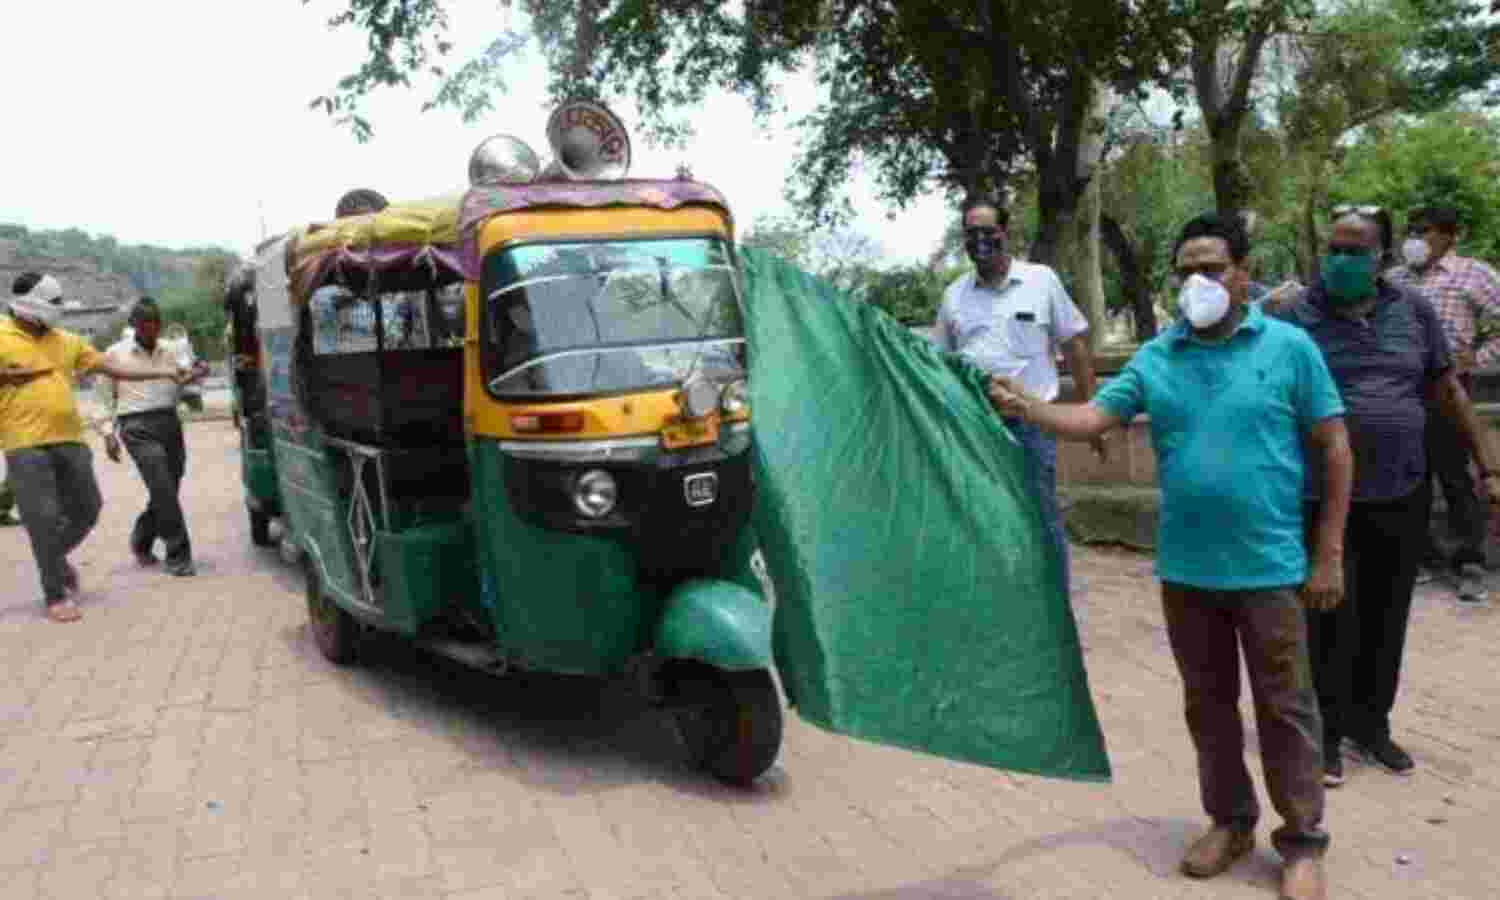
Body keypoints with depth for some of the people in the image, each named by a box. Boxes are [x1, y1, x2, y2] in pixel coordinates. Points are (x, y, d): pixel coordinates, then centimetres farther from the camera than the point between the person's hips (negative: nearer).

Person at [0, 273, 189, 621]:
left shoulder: (67, 341, 14)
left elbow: (115, 368, 14)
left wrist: (168, 372, 11)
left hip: (70, 440, 5)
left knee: (86, 510, 10)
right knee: (44, 520, -3)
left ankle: (55, 558, 38)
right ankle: (55, 595, 9)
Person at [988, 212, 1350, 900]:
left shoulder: (1289, 347, -4)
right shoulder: (1154, 358, 3)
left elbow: (1334, 450, -2)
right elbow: (1091, 418, -5)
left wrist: (1328, 554, -5)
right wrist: (1026, 407, -25)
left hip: (1269, 566, -3)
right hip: (1186, 568, 3)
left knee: (1284, 708, 8)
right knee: (1208, 705, 16)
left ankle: (1303, 842, 23)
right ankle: (1230, 820, 34)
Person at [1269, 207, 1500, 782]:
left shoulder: (1413, 310, 6)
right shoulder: (1295, 316, -5)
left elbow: (1448, 392, 11)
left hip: (1402, 495, 4)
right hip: (1326, 498, -3)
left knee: (1386, 619, 13)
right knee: (1331, 620, 1)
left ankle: (1370, 723, 29)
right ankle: (1325, 732, 17)